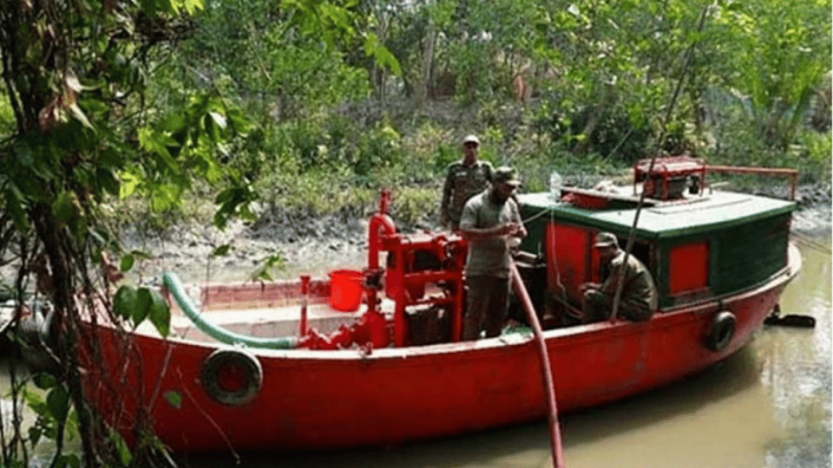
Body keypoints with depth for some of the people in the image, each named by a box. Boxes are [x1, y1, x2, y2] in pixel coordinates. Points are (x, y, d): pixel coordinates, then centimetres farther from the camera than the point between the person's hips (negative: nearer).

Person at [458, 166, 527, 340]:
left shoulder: (510, 205, 9)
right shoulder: (475, 205, -11)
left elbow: (521, 230, 19)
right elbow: (466, 233, -21)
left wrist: (519, 232, -7)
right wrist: (496, 231, -27)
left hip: (503, 269, 7)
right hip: (480, 271, -7)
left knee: (499, 313, 15)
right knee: (475, 313, -4)